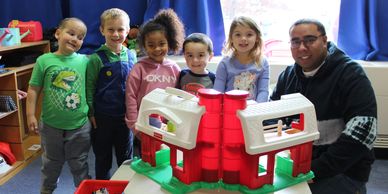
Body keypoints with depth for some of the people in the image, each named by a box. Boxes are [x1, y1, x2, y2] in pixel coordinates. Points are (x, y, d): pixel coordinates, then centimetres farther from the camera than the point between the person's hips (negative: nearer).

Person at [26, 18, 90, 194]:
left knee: (80, 165, 15)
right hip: (51, 125, 1)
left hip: (80, 126, 0)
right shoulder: (44, 60, -7)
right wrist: (31, 115, -6)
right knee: (51, 164, 22)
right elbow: (34, 90, -3)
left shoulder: (85, 61, -5)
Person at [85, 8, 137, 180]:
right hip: (102, 117, -3)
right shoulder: (96, 59, -10)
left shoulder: (131, 56, 1)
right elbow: (89, 88, -7)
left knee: (126, 156, 16)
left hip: (125, 116, 3)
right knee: (103, 158, 14)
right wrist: (91, 114, -9)